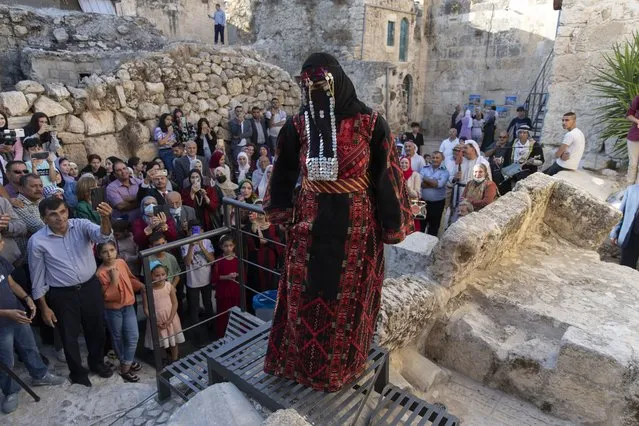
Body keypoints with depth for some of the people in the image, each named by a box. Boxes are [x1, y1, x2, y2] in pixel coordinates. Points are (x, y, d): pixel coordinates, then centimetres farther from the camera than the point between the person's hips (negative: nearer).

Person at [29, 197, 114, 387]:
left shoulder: (81, 225, -11)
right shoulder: (37, 241, -13)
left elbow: (102, 236, -33)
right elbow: (37, 278, -4)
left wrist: (105, 219, -55)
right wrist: (44, 307, -2)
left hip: (90, 287, 2)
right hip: (62, 294, -1)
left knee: (97, 328, 18)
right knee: (70, 335, 15)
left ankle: (97, 362, 45)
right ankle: (77, 371, 40)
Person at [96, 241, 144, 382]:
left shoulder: (121, 262, -4)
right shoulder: (101, 273, -21)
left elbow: (130, 278, 13)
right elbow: (107, 296, -22)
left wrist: (142, 286, 2)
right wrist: (114, 279, -29)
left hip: (128, 305, 5)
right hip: (112, 310, -5)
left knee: (133, 336, 5)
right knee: (117, 337, 14)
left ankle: (127, 365, 22)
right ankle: (125, 367, 28)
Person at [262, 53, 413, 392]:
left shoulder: (369, 123, -11)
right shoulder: (298, 125, -2)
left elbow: (384, 176, -7)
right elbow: (284, 173, 11)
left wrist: (392, 225, -4)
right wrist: (279, 210, 13)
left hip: (356, 226, -2)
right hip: (310, 224, 3)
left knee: (348, 296, 12)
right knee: (305, 294, 14)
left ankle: (341, 364, 37)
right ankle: (299, 360, 40)